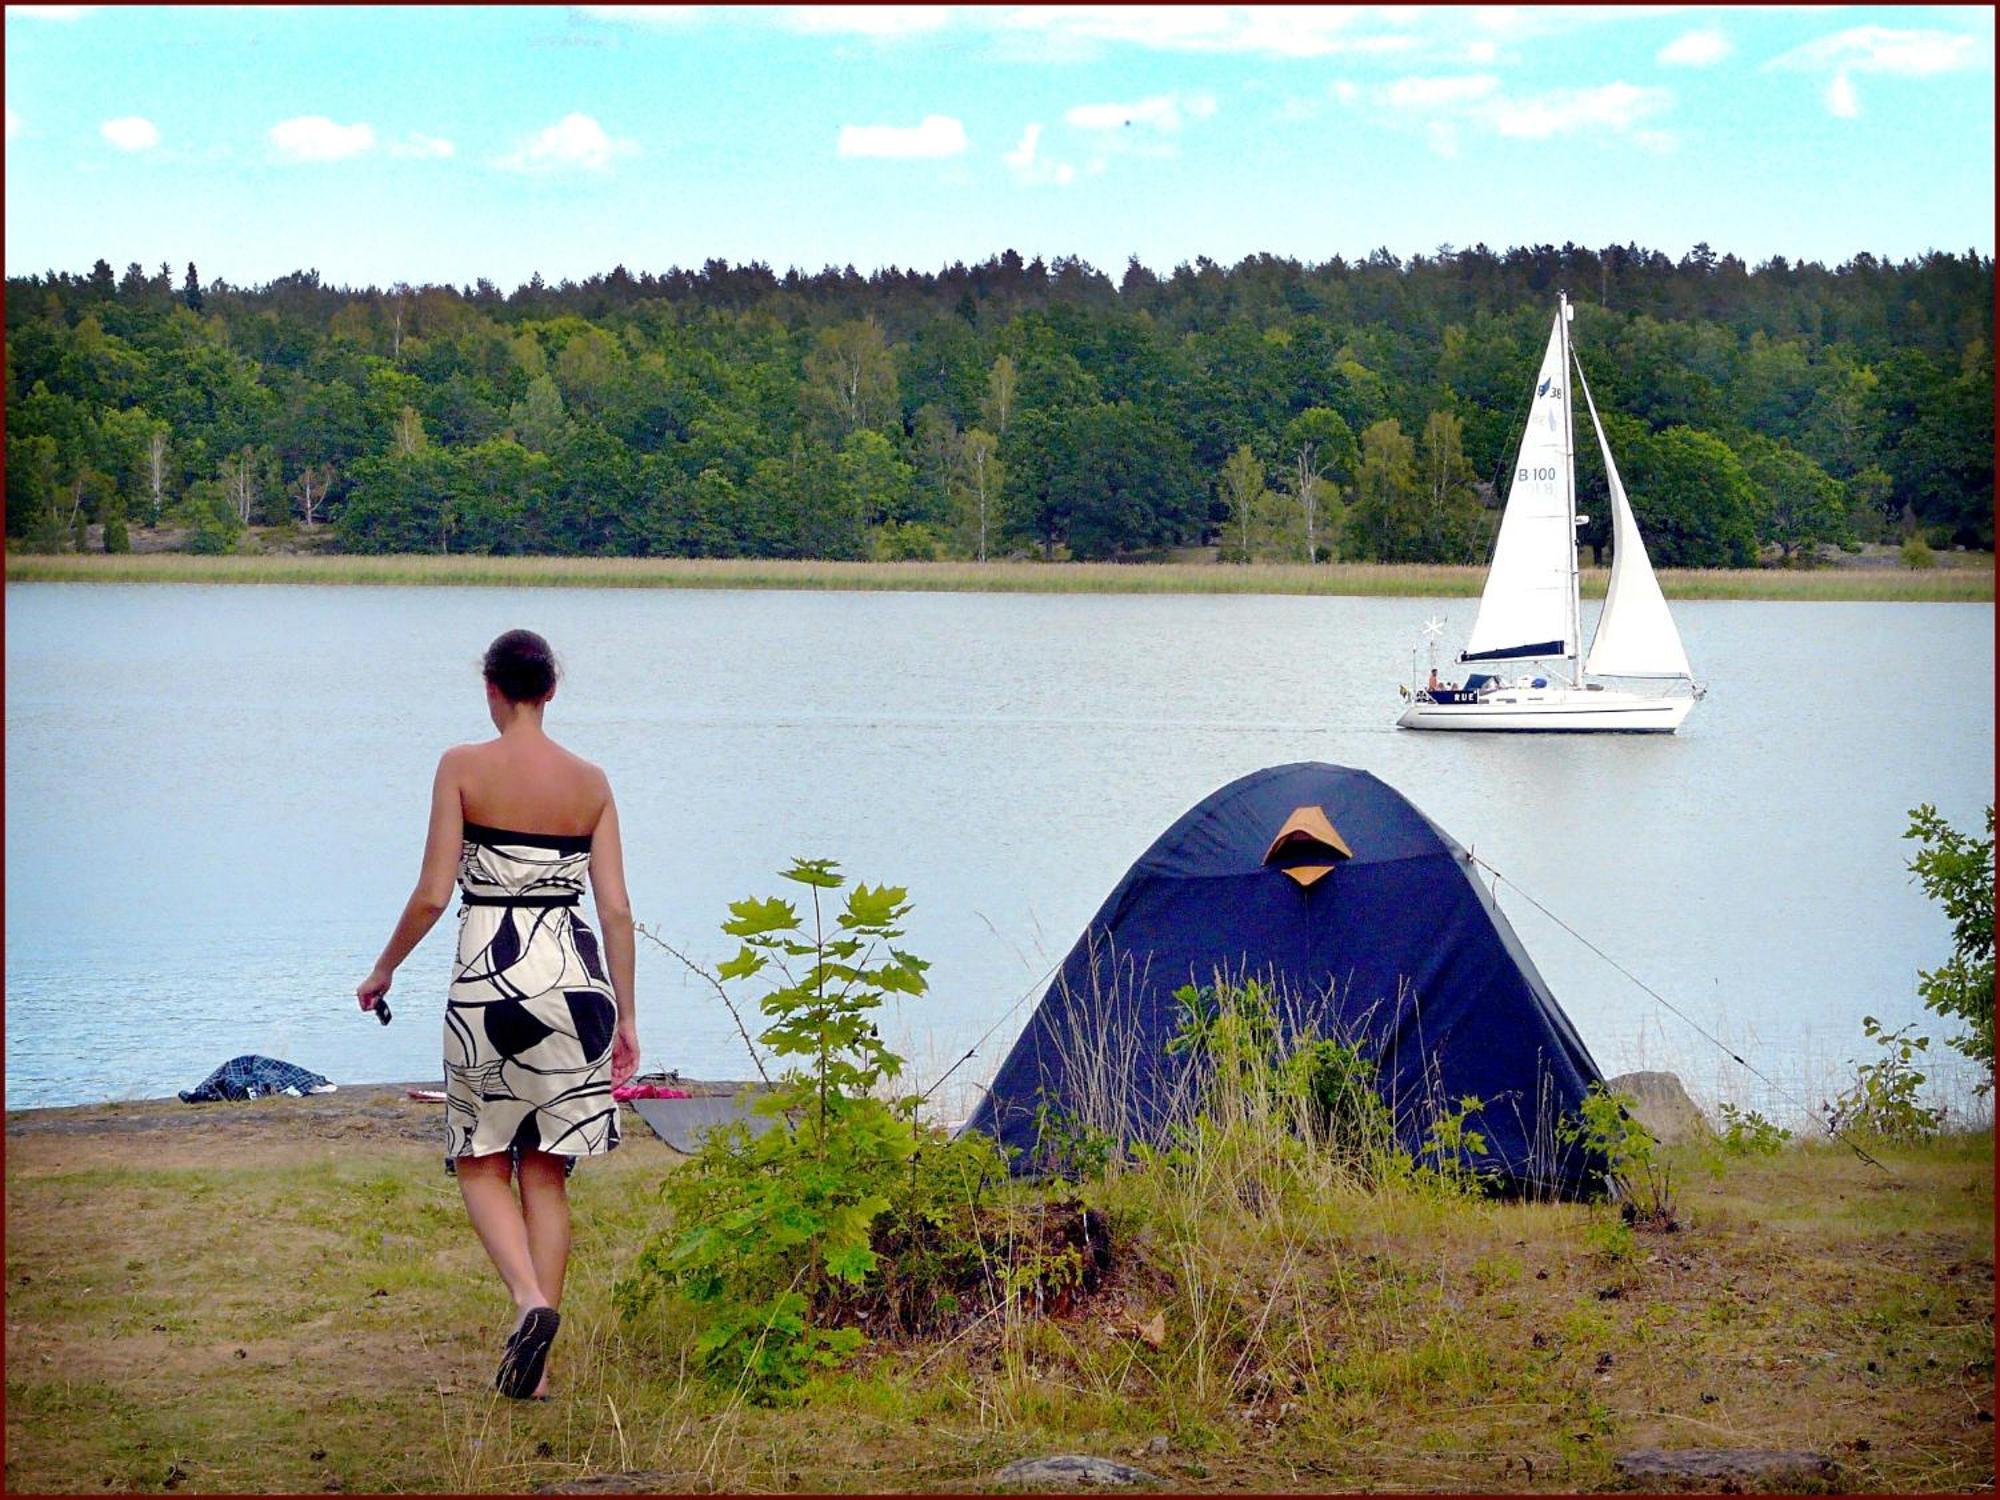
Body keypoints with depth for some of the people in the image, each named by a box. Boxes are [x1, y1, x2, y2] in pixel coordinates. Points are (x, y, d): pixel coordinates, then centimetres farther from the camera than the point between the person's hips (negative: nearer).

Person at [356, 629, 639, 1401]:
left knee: (482, 1163, 11)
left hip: (489, 978, -3)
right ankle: (537, 1367, 11)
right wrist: (625, 1016, 11)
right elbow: (617, 910, 3)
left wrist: (384, 970, 9)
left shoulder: (464, 767, -5)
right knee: (546, 1171, 12)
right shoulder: (590, 782, 4)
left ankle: (530, 1300, -15)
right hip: (574, 979, 3)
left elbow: (432, 894, -7)